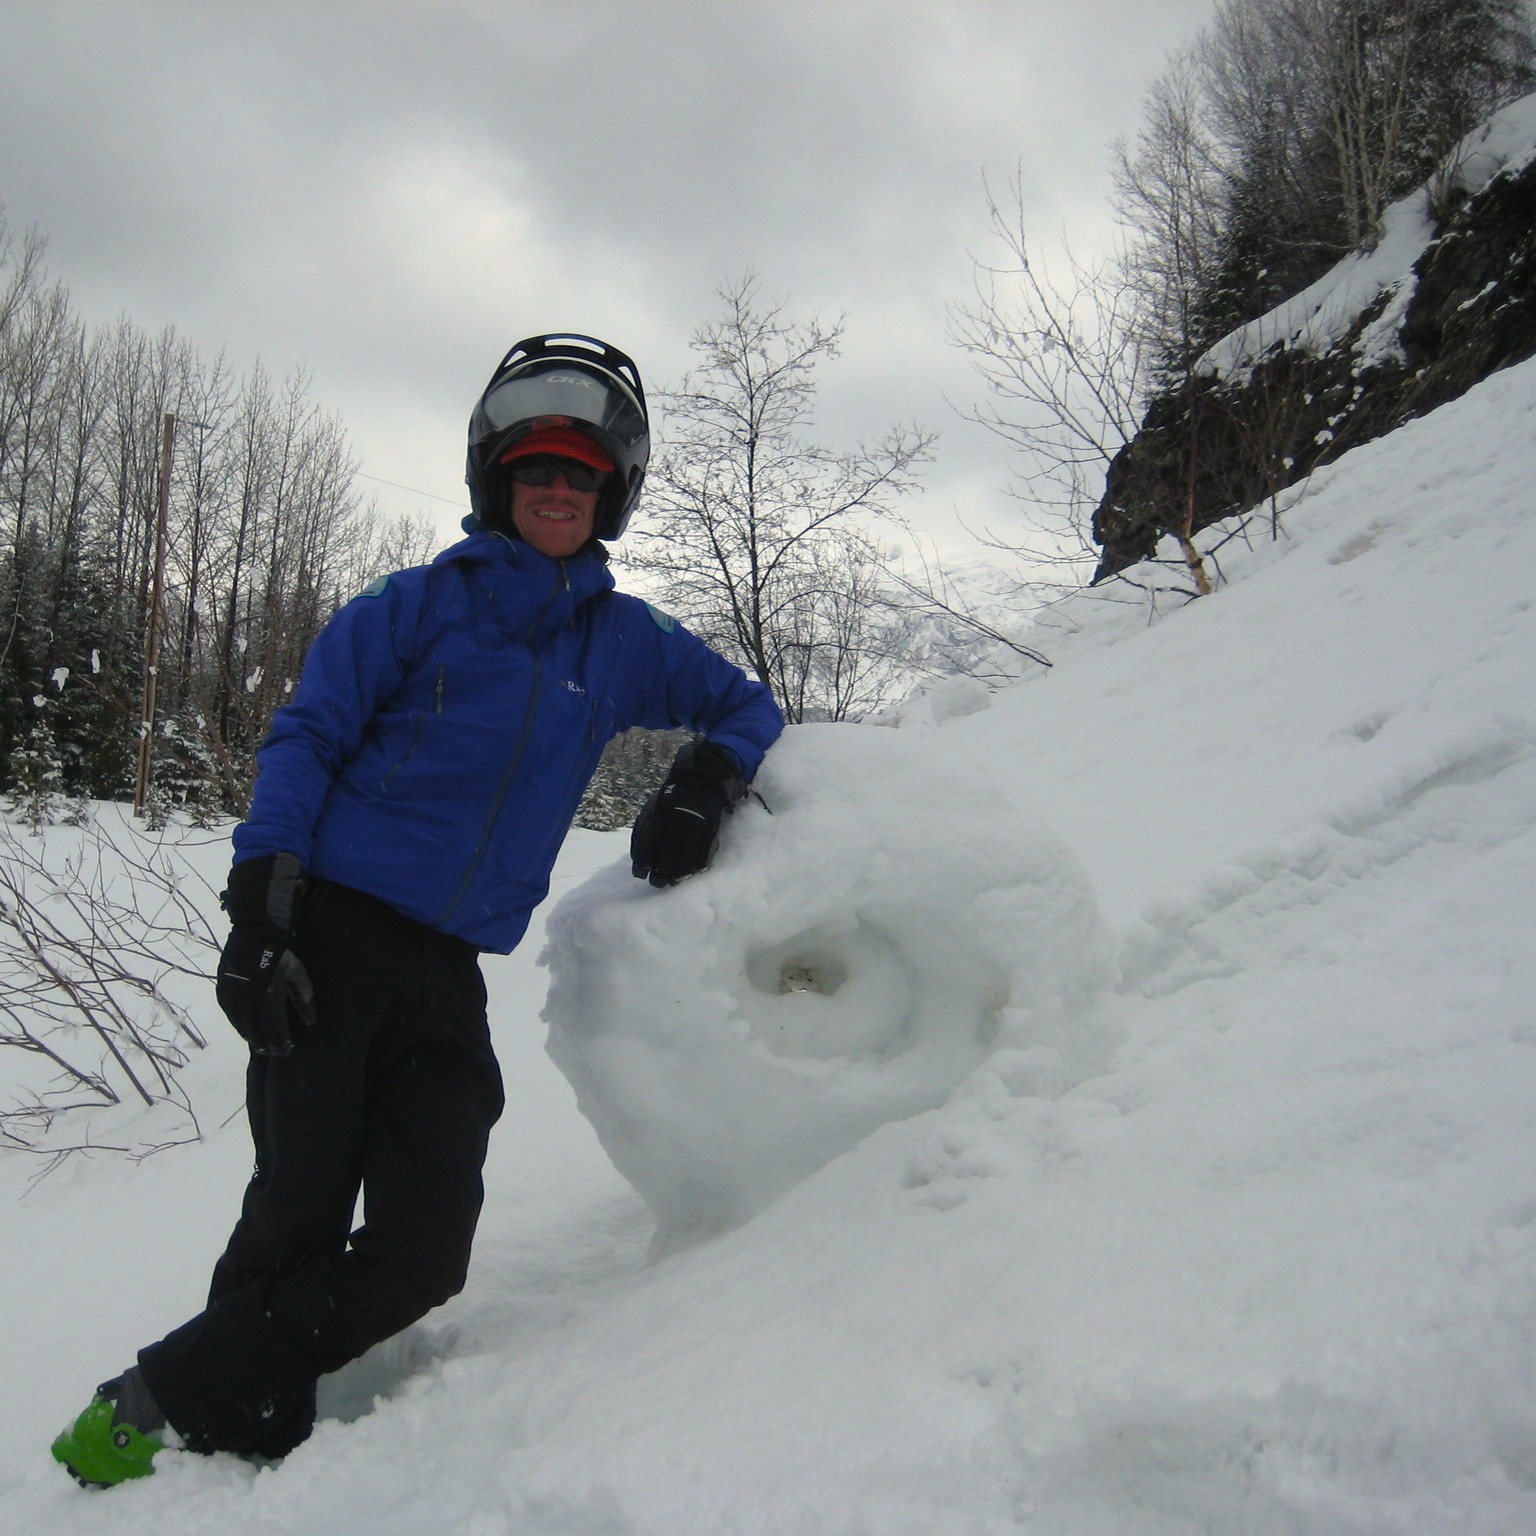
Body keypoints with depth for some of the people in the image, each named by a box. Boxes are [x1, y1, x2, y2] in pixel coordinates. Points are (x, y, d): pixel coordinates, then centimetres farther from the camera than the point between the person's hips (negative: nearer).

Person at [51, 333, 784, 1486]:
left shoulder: (625, 642, 12)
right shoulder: (418, 605, 3)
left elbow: (748, 705, 22)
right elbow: (305, 739, 0)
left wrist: (705, 782, 0)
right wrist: (261, 903, -12)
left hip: (447, 972, 4)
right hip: (330, 934, -3)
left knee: (422, 1255, -5)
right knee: (298, 1224, -6)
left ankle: (172, 1412, 10)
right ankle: (147, 1417, 17)